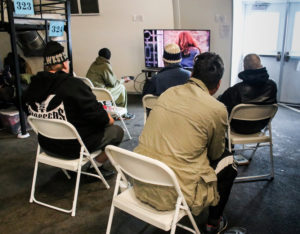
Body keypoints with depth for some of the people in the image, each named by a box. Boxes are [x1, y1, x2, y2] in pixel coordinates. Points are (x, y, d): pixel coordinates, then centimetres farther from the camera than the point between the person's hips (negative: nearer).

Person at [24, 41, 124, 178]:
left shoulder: (32, 86, -4)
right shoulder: (73, 85, -25)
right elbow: (96, 115, -22)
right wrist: (108, 119, 1)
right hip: (73, 148, -8)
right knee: (117, 131, 8)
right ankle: (96, 167, 13)